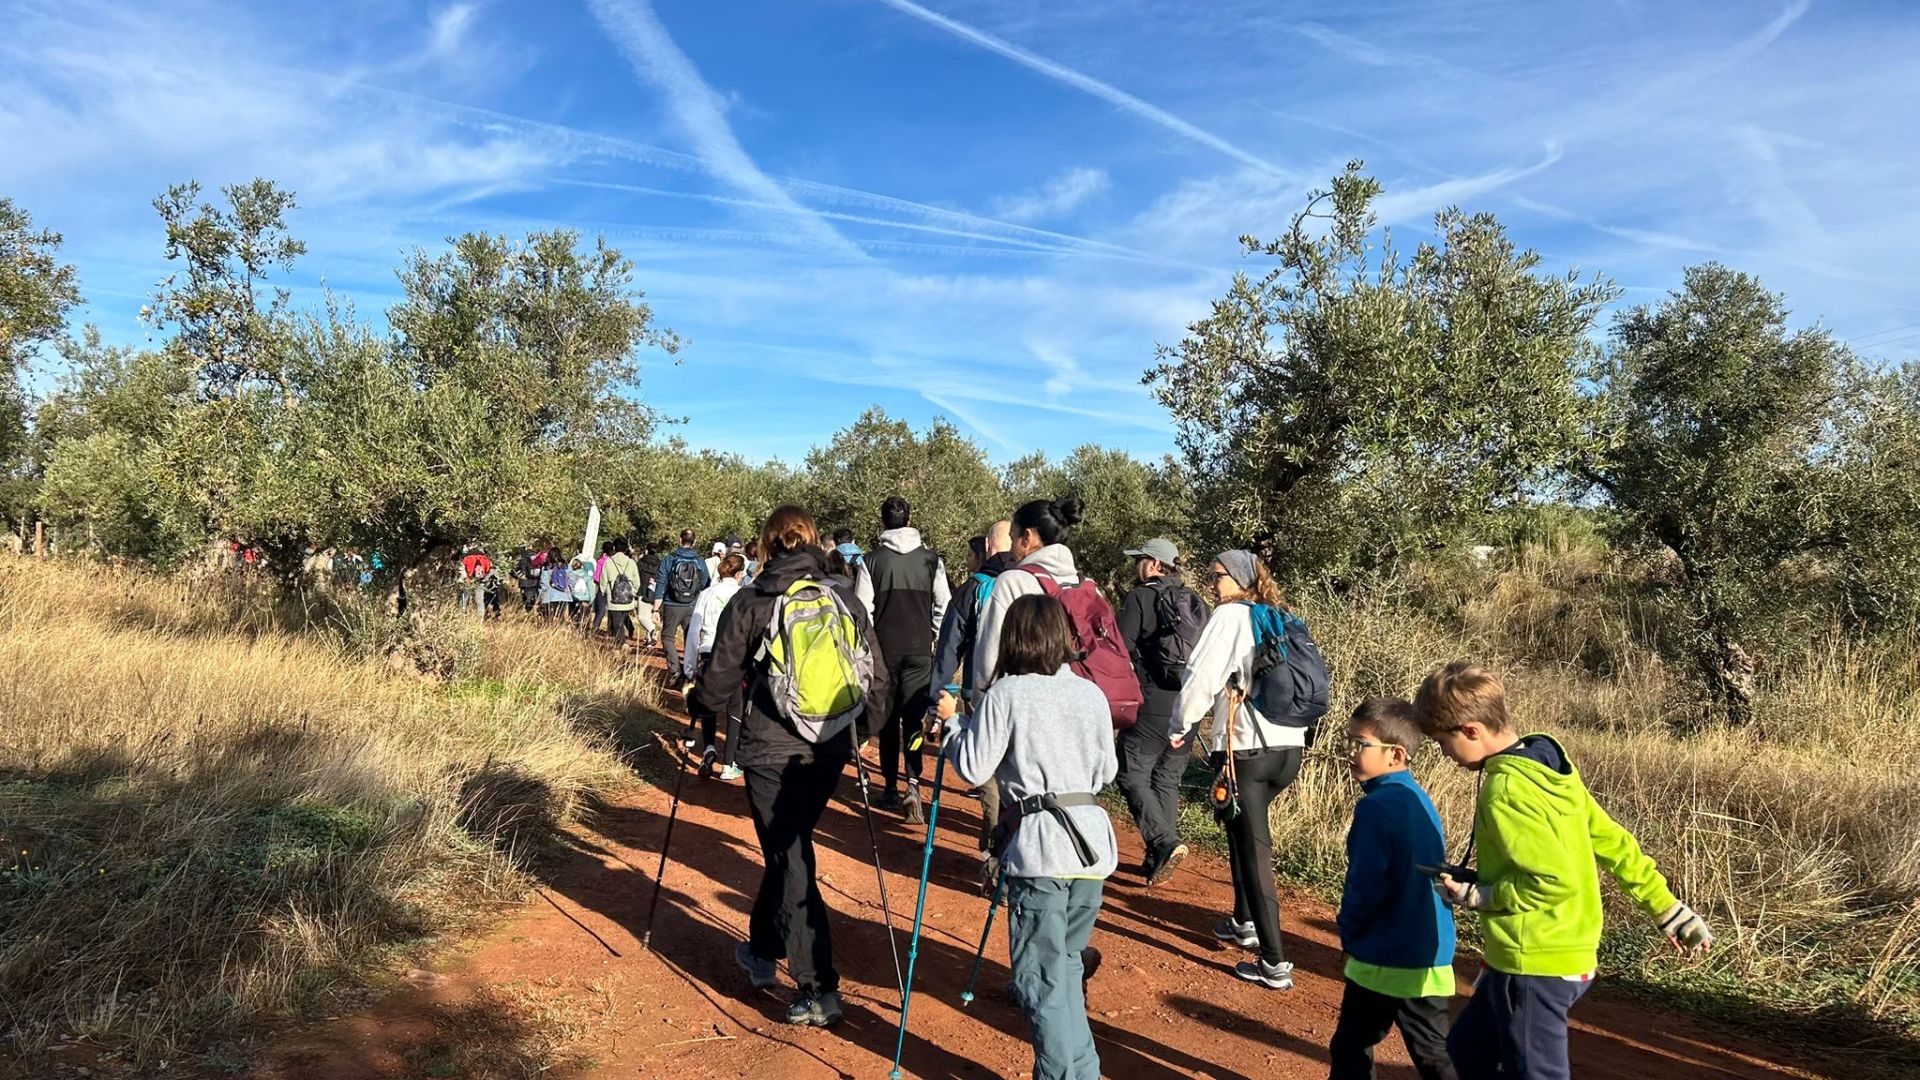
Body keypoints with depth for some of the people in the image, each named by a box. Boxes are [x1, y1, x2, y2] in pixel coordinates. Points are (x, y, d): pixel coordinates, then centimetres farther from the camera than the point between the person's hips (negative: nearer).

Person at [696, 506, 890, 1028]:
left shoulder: (748, 604, -7)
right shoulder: (848, 605, 0)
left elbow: (715, 687, -5)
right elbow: (877, 686, 1)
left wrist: (745, 706, 16)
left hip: (770, 751, -4)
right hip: (829, 751, 4)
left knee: (790, 858, 3)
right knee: (789, 847, 22)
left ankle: (819, 989, 1)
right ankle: (762, 951, 38)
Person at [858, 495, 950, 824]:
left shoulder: (873, 560, -3)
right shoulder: (931, 559, 0)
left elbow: (862, 610, -4)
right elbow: (943, 605, 1)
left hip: (884, 648, 0)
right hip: (920, 649, 0)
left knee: (888, 719, 10)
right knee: (914, 716, 0)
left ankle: (890, 788, 15)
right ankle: (912, 784, -17)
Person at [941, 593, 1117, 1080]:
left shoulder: (1006, 694, -8)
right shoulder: (1091, 693, 8)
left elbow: (972, 768, -4)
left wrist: (953, 720, 10)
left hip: (1040, 845, -6)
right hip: (1091, 839, 6)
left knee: (1041, 977, 2)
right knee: (1067, 964, 19)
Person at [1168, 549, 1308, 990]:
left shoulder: (1231, 616, -6)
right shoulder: (1281, 620, 14)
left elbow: (1202, 676, -12)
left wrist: (1180, 727, 1)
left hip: (1245, 748, -7)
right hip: (1290, 747, 7)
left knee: (1253, 848, -2)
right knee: (1243, 830, 26)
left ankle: (1274, 964, -1)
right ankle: (1245, 922, 37)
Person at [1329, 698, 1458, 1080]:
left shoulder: (1377, 807, -20)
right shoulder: (1420, 799, 6)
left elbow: (1366, 886, -21)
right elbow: (1433, 873, 13)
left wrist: (1348, 932, -2)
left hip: (1385, 960, -8)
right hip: (1432, 955, 8)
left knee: (1352, 1049, 9)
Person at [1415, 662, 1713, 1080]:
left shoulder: (1507, 789, -22)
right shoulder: (1549, 767, 6)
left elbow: (1555, 879, -27)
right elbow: (1612, 842, 11)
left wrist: (1478, 896, -16)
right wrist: (1667, 908, 18)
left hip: (1534, 966, -10)